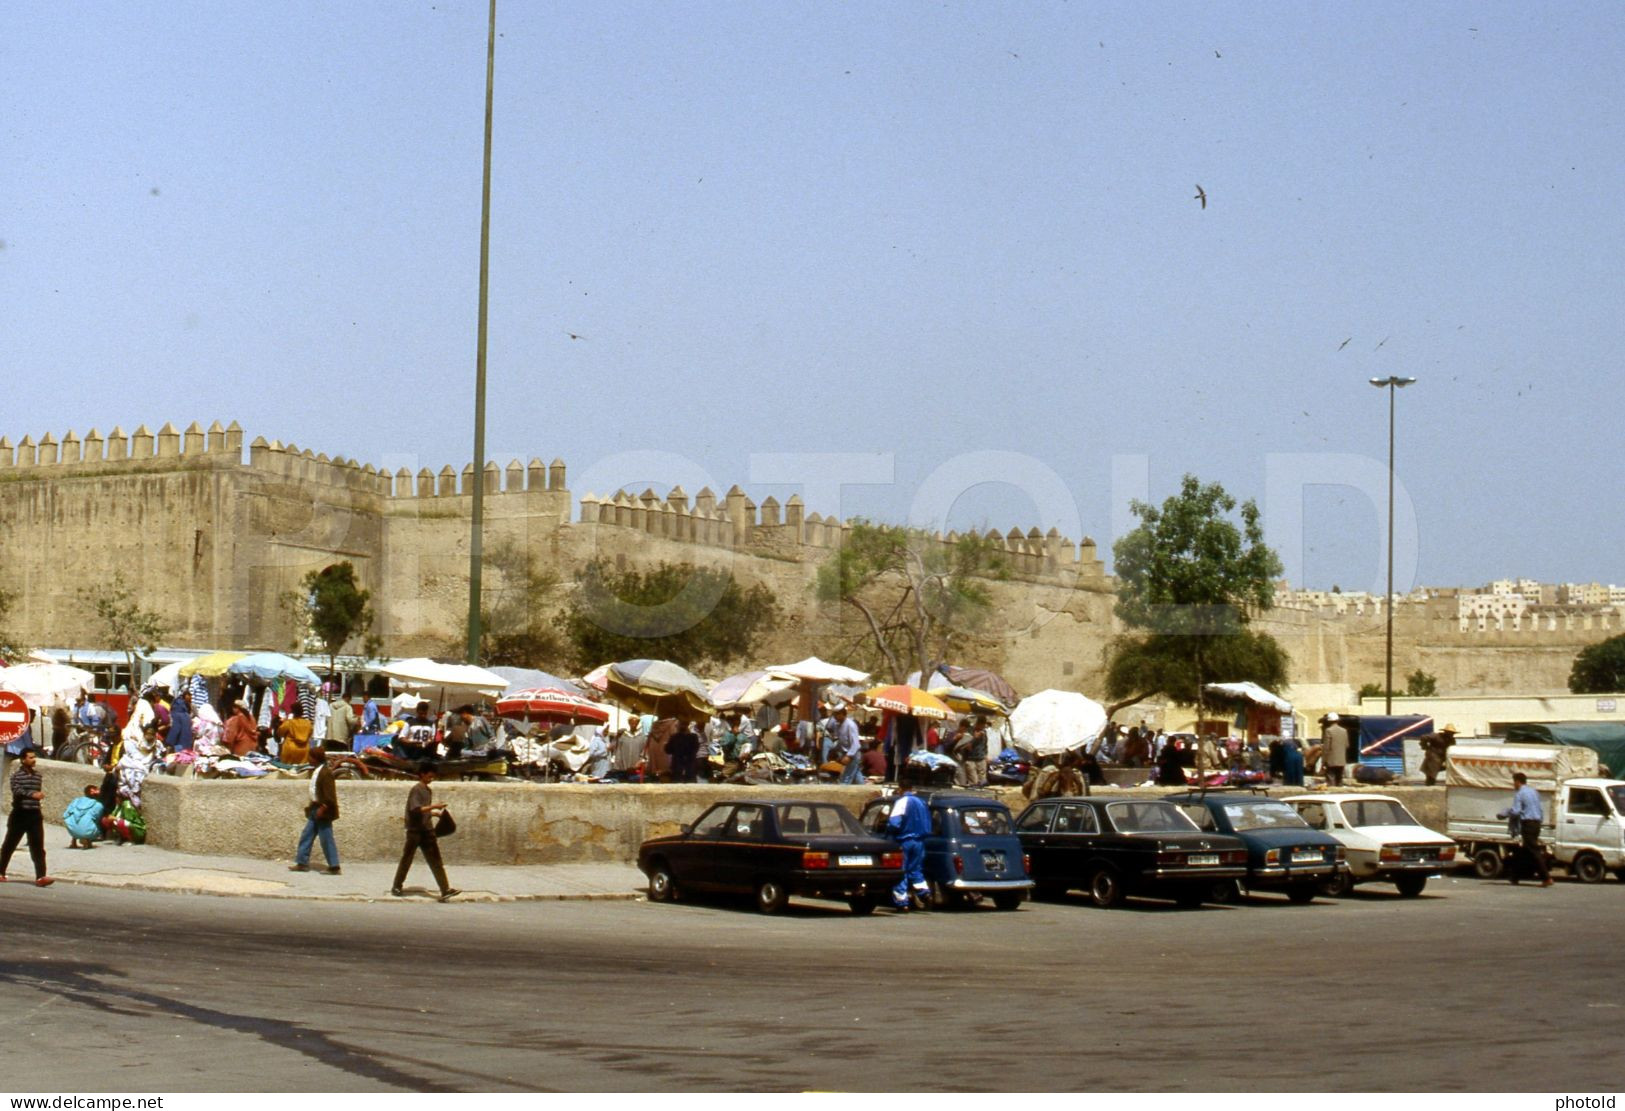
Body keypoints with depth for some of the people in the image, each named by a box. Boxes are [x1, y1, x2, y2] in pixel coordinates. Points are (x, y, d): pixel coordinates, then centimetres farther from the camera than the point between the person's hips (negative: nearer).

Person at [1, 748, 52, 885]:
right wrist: (32, 794, -35)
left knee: (38, 846, -6)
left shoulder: (37, 774, 11)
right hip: (20, 813, -4)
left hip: (35, 814, 4)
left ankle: (40, 877, -12)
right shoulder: (17, 774, -7)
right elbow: (17, 791, -22)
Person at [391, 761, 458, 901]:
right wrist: (433, 806, -26)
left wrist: (437, 812, 10)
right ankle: (396, 887, 20)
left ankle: (445, 890, -8)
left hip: (427, 830, 7)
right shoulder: (416, 790, -11)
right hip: (415, 830, -7)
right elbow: (415, 809, -23)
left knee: (435, 860, -2)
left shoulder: (429, 790, 14)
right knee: (407, 859, 5)